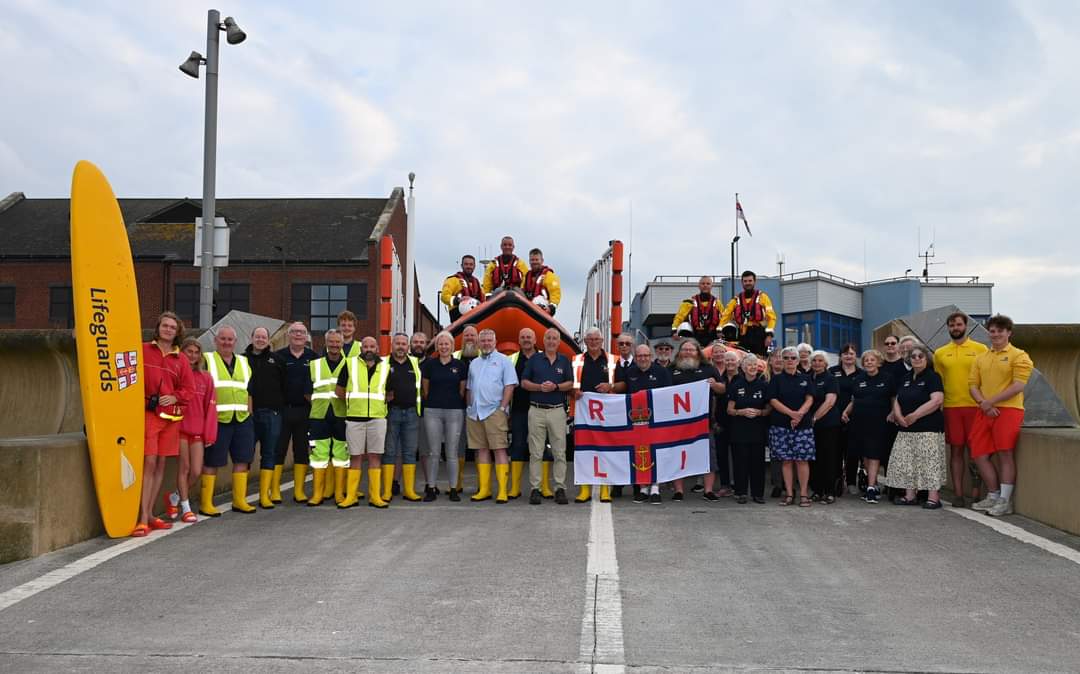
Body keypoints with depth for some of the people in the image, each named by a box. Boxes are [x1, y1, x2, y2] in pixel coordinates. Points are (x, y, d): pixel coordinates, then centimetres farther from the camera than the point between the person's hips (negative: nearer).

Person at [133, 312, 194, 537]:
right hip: (147, 413, -4)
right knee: (149, 463, -11)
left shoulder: (181, 360, 11)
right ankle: (143, 519, -9)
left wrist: (175, 397, -5)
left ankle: (150, 514, 17)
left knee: (160, 464, 9)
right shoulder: (143, 350, 4)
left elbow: (189, 388, 12)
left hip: (171, 415, 4)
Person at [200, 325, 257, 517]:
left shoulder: (244, 362, 19)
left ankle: (239, 500, 16)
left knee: (243, 459, 6)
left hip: (242, 420, 5)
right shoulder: (207, 360, 3)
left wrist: (250, 414, 14)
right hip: (217, 420, -5)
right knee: (211, 462, -2)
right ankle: (205, 503, 5)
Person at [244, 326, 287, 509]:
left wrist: (280, 405, 3)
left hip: (272, 414, 2)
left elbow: (285, 384, 11)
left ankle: (264, 496, 9)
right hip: (249, 414, -1)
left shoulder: (277, 360, 11)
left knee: (269, 454, 4)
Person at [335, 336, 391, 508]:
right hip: (354, 417, -1)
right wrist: (351, 401, 5)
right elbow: (338, 391, 9)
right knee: (355, 456, 2)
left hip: (377, 418, 1)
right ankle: (350, 496, 8)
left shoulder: (385, 368, 11)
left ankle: (375, 496, 5)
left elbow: (390, 394, 19)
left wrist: (380, 402, 5)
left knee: (375, 456, 1)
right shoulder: (350, 365, 5)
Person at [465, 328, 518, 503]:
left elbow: (509, 386, -5)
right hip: (475, 413, 6)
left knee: (499, 449, -8)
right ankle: (484, 489, 11)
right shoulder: (474, 364, 19)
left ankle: (502, 490, -9)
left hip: (494, 412, -6)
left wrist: (502, 408, -12)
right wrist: (468, 408, 13)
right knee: (481, 450, 7)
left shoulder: (503, 361, 2)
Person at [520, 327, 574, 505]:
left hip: (557, 410, 0)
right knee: (536, 452, 0)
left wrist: (555, 386, -12)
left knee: (559, 452, 0)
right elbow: (524, 382, 6)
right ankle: (535, 489, 3)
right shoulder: (534, 359, 8)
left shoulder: (564, 361, 10)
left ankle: (560, 488, 5)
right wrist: (539, 387, -11)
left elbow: (570, 384, 6)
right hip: (536, 410, 0)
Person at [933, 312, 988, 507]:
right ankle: (958, 493, 7)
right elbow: (937, 382, 14)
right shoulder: (940, 353, 11)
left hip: (975, 406, -2)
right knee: (956, 450, 4)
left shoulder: (980, 349, 4)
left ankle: (977, 493, 7)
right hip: (950, 407, 2)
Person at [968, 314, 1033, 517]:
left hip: (1008, 409, -6)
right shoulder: (981, 358, 18)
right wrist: (984, 404, -7)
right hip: (985, 412, 6)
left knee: (1005, 453, -8)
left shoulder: (1019, 356, 0)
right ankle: (993, 495, 17)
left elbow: (1018, 386, -11)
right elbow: (973, 386, 12)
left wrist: (992, 401, -14)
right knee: (979, 455, 3)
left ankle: (1005, 501, -3)